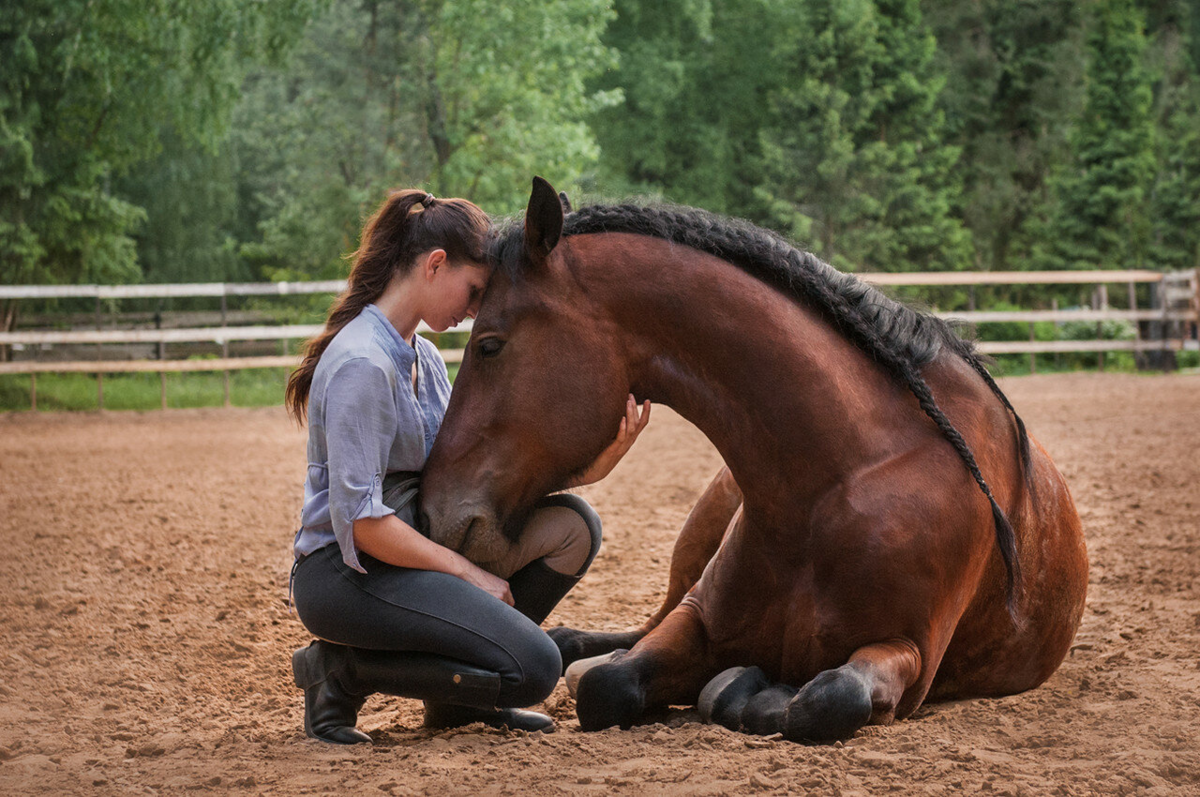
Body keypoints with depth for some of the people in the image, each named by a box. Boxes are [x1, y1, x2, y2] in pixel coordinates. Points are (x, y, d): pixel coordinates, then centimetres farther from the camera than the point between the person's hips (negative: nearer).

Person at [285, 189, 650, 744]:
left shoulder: (423, 357, 14)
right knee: (534, 667, -21)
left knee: (571, 525, 0)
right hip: (345, 575, -10)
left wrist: (585, 468, -2)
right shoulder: (362, 364, -18)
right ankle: (343, 669, -6)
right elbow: (360, 520, -23)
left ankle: (456, 699, 9)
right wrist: (469, 574, -16)